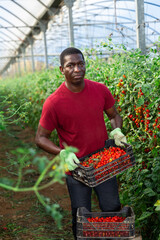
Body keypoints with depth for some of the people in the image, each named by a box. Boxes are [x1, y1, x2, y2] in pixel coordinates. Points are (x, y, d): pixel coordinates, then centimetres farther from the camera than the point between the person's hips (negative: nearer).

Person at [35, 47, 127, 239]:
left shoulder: (100, 90, -6)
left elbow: (114, 115, 12)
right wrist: (63, 154, -22)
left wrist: (116, 131, -9)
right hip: (76, 168, -3)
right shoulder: (54, 102, -16)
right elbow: (40, 138, -8)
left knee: (113, 210, 14)